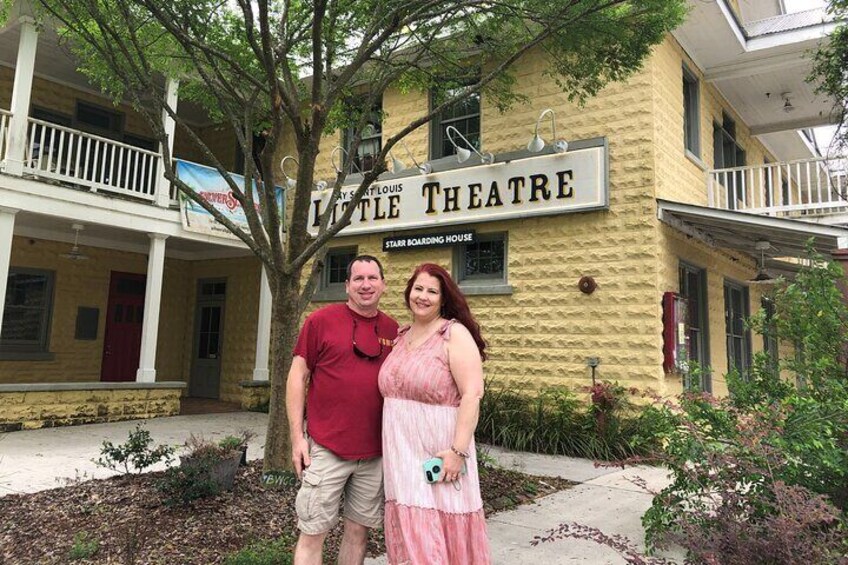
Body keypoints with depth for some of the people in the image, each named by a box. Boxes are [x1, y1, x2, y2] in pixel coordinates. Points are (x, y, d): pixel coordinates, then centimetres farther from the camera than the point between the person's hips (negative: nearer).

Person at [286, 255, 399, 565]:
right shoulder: (321, 320, -4)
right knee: (313, 533, 4)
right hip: (326, 448, -3)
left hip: (375, 453, 4)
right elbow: (297, 377, -3)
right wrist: (297, 436, -8)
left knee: (359, 529, 14)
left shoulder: (393, 330, 6)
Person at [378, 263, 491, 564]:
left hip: (439, 451, -6)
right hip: (402, 453, 6)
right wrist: (391, 447, 15)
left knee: (443, 534, 2)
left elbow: (472, 394, -16)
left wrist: (458, 450, -22)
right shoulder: (400, 337, 11)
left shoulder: (455, 334, -9)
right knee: (411, 533, 12)